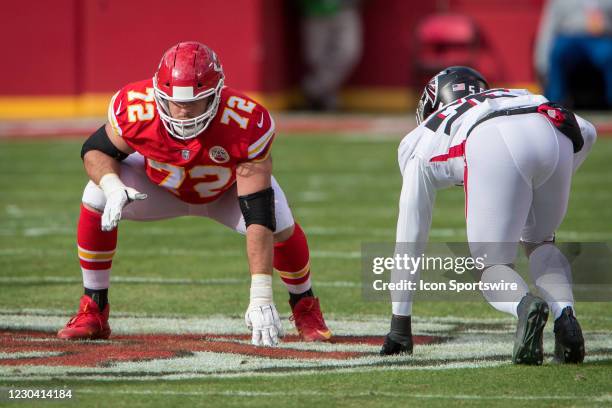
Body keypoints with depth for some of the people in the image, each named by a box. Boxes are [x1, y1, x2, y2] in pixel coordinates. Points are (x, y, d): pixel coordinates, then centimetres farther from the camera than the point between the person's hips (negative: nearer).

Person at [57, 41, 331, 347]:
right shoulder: (136, 109, -37)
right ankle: (92, 311, -6)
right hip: (162, 185, 1)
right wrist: (112, 187, -39)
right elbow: (95, 149, -14)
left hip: (229, 190, -1)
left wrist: (261, 297, -49)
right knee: (96, 199, -24)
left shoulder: (245, 124, -42)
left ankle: (305, 308, 5)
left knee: (281, 226, -27)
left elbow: (258, 216, -43)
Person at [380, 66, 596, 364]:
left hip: (492, 148, -3)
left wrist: (399, 324, 45)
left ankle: (526, 306, -25)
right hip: (553, 136, 3)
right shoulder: (518, 97, 46)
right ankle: (565, 315, -1)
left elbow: (409, 240, 40)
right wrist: (549, 190, 40)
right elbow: (585, 132, 29)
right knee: (539, 243, 27)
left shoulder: (421, 142, 39)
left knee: (492, 267, 10)